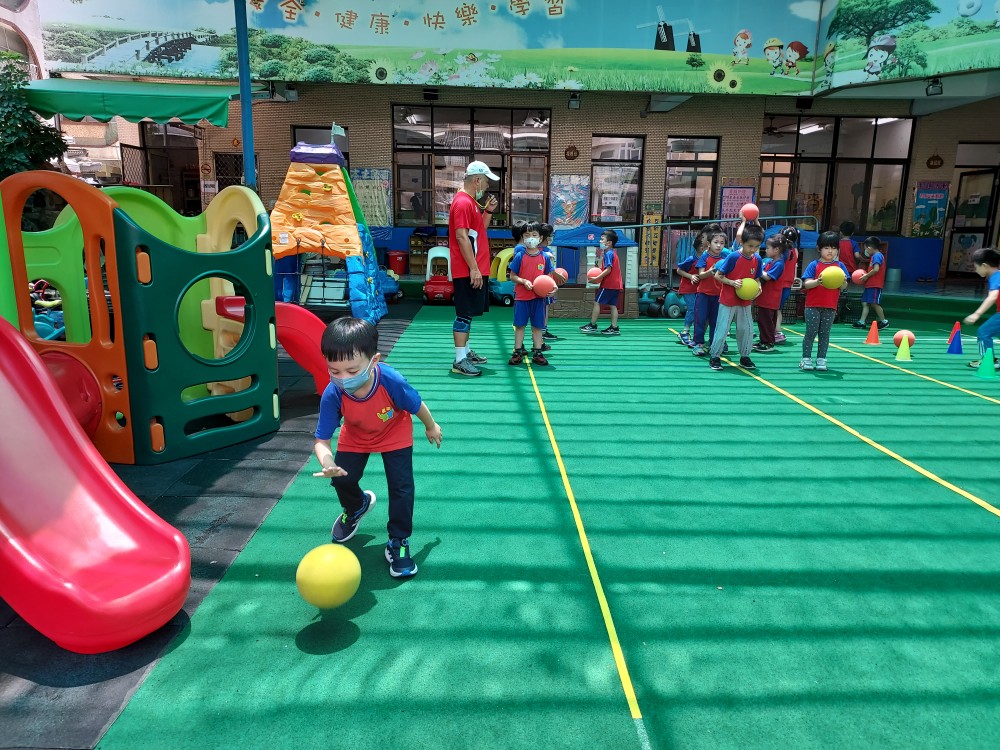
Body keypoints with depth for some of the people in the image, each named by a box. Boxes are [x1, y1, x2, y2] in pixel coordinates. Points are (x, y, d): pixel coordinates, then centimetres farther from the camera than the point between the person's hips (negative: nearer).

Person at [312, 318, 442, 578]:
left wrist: (431, 427, 0)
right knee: (342, 479, 1)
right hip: (355, 437, 2)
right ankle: (357, 506, 40)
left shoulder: (391, 381, -41)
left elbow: (417, 406, -19)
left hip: (394, 435, -2)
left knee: (401, 486, -9)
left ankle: (398, 542, 14)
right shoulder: (332, 395, -36)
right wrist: (327, 462, -54)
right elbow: (322, 440, -30)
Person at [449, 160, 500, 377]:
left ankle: (465, 352, 27)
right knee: (465, 314, -8)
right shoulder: (463, 202, -14)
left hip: (475, 270, 10)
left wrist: (488, 211, 11)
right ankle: (459, 361, -5)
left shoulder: (471, 202, 17)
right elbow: (461, 237, -21)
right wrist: (474, 269, -23)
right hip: (468, 271, -10)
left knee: (468, 313, 16)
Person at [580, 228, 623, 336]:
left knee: (597, 302, -2)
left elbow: (608, 269, -21)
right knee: (613, 305, 7)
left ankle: (592, 325, 2)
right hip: (616, 284, 9)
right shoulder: (613, 253, 18)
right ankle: (614, 328, 4)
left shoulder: (608, 253, -12)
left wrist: (597, 278, -21)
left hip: (608, 284, -9)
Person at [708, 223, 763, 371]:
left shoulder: (757, 259, 0)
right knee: (722, 328, 1)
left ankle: (744, 357, 24)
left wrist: (757, 287, -8)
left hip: (745, 302, 5)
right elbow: (718, 275, -13)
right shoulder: (733, 257, -16)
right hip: (728, 300, -5)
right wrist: (732, 282, -26)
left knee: (747, 329, 9)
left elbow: (756, 279, 12)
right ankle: (714, 357, 14)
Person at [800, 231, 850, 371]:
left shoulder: (840, 266, 6)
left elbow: (843, 287, 1)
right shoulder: (814, 265, -1)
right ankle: (806, 359, 9)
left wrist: (843, 282, -22)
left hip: (830, 307, 2)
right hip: (813, 306, -2)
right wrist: (818, 281, -27)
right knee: (811, 333, 1)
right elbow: (806, 284, -9)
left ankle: (821, 359, 14)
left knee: (825, 334, 8)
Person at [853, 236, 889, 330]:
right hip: (870, 284, 10)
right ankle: (862, 321, 8)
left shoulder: (877, 256, -12)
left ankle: (883, 321, 4)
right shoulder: (876, 256, 18)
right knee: (865, 302, 8)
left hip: (875, 285, -10)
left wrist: (866, 276, -12)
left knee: (874, 303, -7)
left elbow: (876, 269, -23)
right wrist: (866, 275, 8)